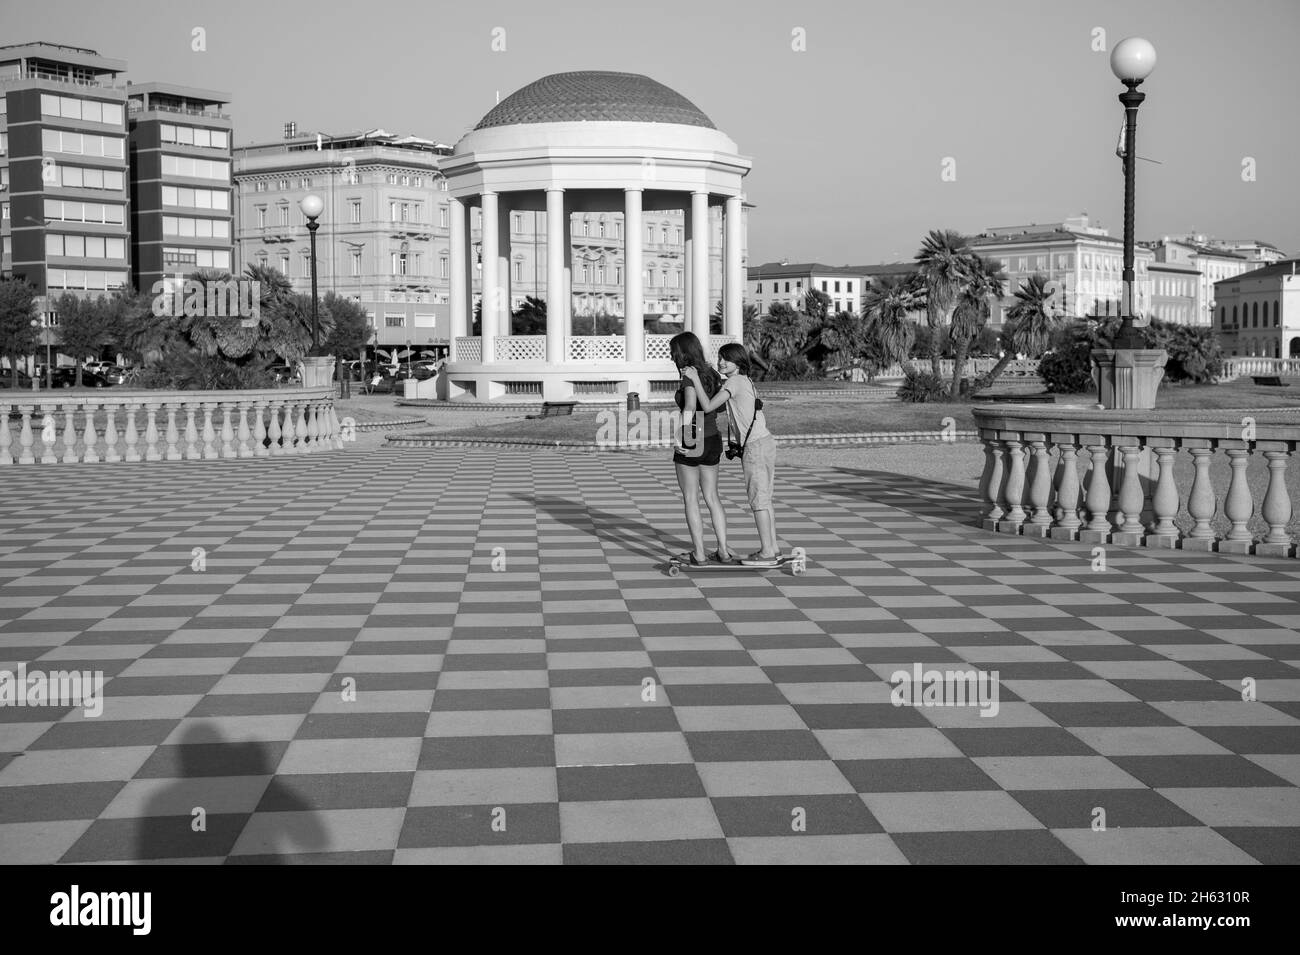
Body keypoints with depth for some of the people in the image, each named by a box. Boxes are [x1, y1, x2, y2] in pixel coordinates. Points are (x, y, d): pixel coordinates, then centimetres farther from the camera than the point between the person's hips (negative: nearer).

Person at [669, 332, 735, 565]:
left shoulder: (689, 376, -17)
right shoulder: (711, 373, 7)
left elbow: (690, 405, -32)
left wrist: (681, 438, -29)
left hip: (691, 443, -7)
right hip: (712, 441, 7)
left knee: (690, 499, 4)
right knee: (712, 497, 14)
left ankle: (699, 553, 6)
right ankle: (723, 551, 14)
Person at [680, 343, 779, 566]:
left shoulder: (734, 382, -11)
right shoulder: (746, 382, 16)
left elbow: (708, 407, -16)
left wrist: (695, 379, -12)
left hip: (755, 446, -10)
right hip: (765, 441, 10)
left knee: (758, 498, -6)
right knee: (764, 499, 14)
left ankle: (767, 553, -5)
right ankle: (772, 548, 18)